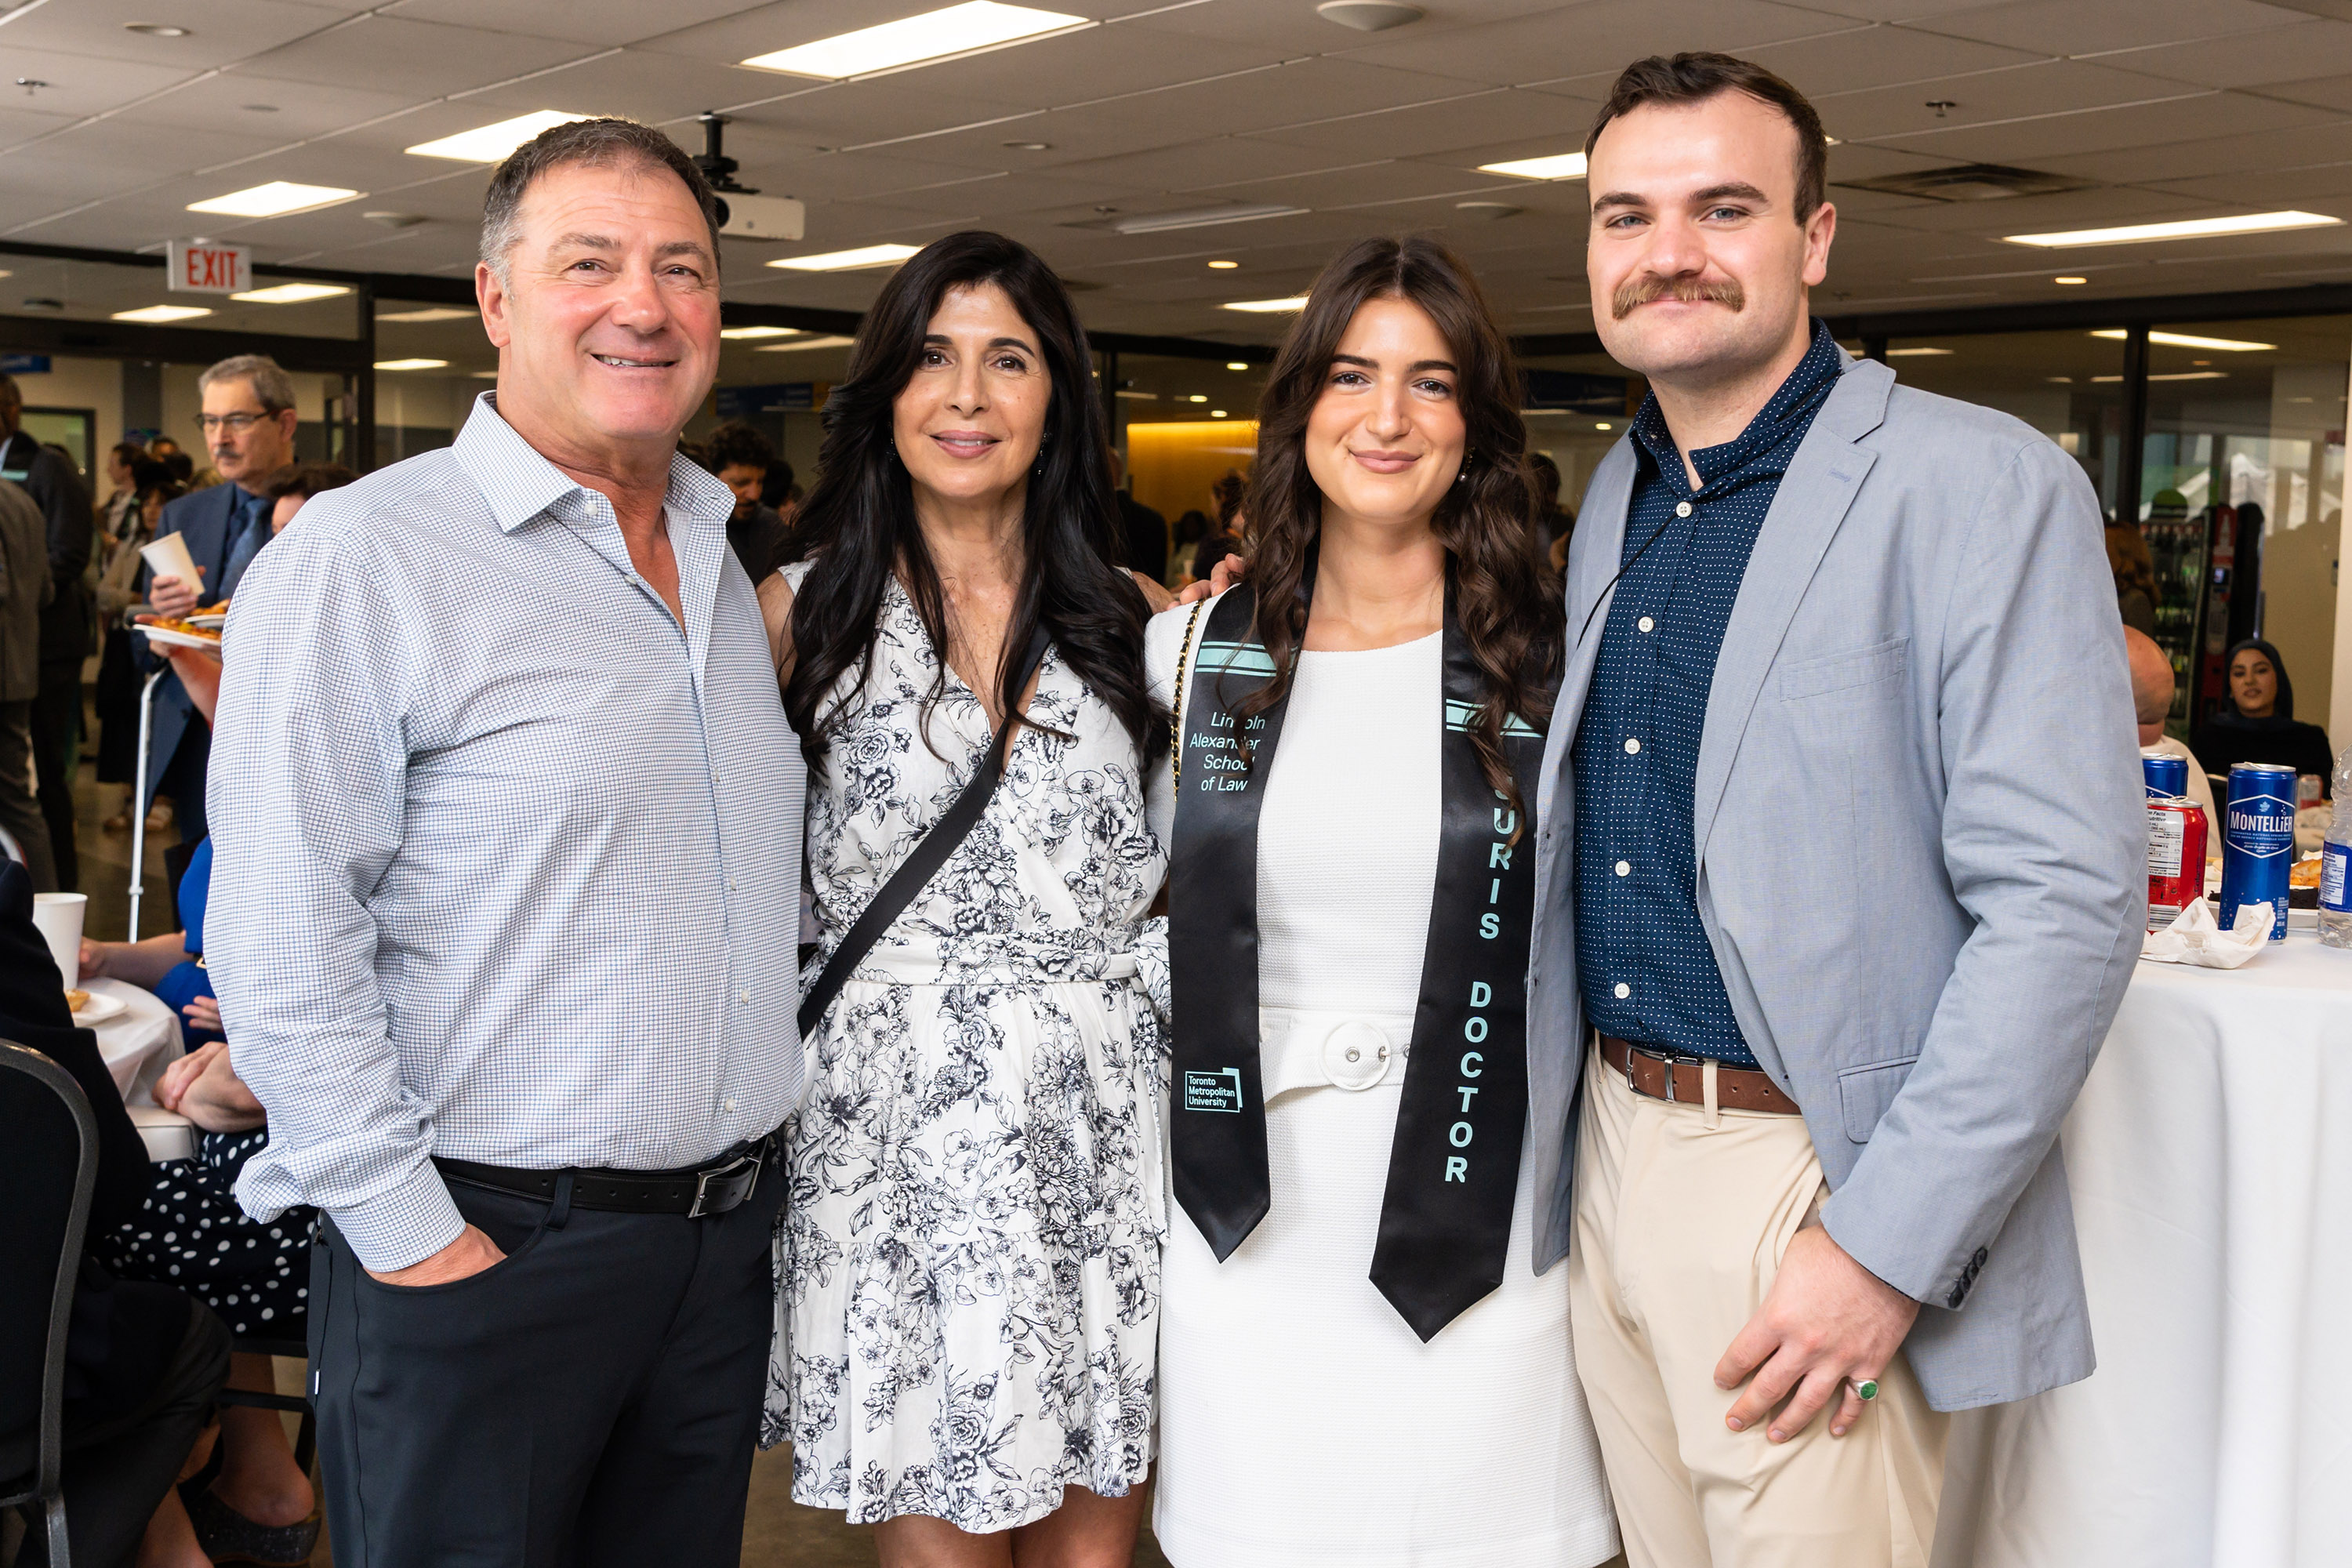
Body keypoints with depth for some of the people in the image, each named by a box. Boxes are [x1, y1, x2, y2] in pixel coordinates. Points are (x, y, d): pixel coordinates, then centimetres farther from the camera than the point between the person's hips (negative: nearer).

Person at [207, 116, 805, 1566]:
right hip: (479, 1251, -6)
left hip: (729, 1230, 7)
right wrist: (408, 1237, -16)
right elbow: (281, 950, -16)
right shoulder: (360, 561, -11)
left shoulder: (730, 570, 11)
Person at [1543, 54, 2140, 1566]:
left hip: (1815, 1182, -6)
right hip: (1610, 1144, 6)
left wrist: (1887, 1248, -20)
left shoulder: (1986, 488, -11)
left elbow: (2068, 903, -17)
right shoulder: (1613, 498, 11)